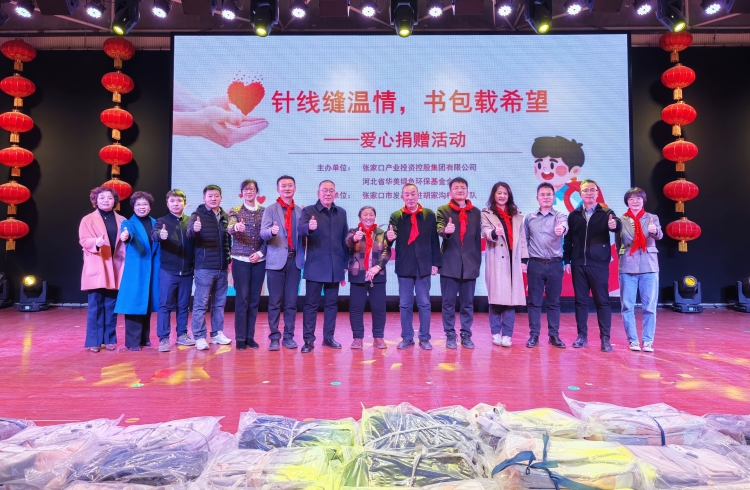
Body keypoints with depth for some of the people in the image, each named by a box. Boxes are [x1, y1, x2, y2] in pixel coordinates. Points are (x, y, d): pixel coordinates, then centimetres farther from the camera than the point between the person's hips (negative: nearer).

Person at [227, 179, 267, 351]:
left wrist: (261, 252, -8)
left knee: (255, 299, 7)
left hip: (259, 261, 3)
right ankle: (240, 338, 6)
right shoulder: (234, 211, 1)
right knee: (242, 298, -3)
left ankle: (250, 336, 16)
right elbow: (229, 229, -18)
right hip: (241, 260, -3)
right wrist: (236, 227, -40)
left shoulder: (264, 211, 7)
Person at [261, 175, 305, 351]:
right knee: (275, 301, 1)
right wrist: (272, 231, -30)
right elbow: (263, 233, -9)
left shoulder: (300, 211, 12)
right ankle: (274, 337, 9)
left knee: (291, 301, 6)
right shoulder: (271, 209, 3)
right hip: (276, 260, -3)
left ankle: (289, 336, 14)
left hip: (295, 260, 3)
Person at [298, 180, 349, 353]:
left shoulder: (341, 213, 10)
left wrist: (345, 264, 10)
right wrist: (309, 227, -44)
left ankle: (328, 337, 23)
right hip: (315, 266, -4)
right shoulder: (308, 211, -2)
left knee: (332, 303, 11)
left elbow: (345, 239, 12)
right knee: (311, 304, 2)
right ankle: (309, 340, 9)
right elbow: (300, 229, -21)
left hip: (335, 267, 4)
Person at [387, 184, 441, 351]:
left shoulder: (429, 215, 2)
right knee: (405, 305, 7)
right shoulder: (396, 216, 2)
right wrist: (389, 238, -31)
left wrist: (436, 263, 0)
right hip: (404, 266, 0)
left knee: (424, 304, 6)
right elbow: (390, 239, -8)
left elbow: (434, 240, 3)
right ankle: (407, 338, 19)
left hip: (424, 266, 0)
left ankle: (424, 338, 17)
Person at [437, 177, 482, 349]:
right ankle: (450, 335, 13)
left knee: (468, 303, 7)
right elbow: (439, 229, -15)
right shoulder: (443, 210, 3)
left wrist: (478, 261, 8)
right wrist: (445, 230, -39)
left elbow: (478, 238, 11)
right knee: (449, 302, 2)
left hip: (470, 264, 2)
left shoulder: (476, 212, 11)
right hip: (450, 264, -2)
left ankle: (466, 335, 17)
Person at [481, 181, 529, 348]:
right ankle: (496, 333, 6)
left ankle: (507, 335, 3)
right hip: (496, 261, -3)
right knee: (496, 297, -4)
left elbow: (522, 238, 14)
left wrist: (524, 259, 7)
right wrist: (494, 232, -34)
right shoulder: (486, 214, 7)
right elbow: (485, 232, -11)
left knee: (511, 298, -2)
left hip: (513, 260, 3)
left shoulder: (517, 215, 18)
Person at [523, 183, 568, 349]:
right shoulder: (529, 218, 7)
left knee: (554, 302, 7)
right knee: (534, 301, 4)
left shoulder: (560, 216, 1)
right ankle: (534, 335, 11)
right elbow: (524, 240, 11)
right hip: (535, 264, 1)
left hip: (555, 265, -1)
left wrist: (561, 229, -46)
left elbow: (564, 227, -22)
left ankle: (554, 335, 16)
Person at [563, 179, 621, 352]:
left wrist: (615, 224, -41)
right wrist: (567, 260, 4)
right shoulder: (574, 215, 8)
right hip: (578, 264, 2)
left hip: (599, 264, -2)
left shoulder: (606, 213, 2)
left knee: (602, 301, 2)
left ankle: (605, 338, 8)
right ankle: (582, 335, 17)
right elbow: (568, 239, 9)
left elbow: (617, 225, -18)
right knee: (580, 300, 8)